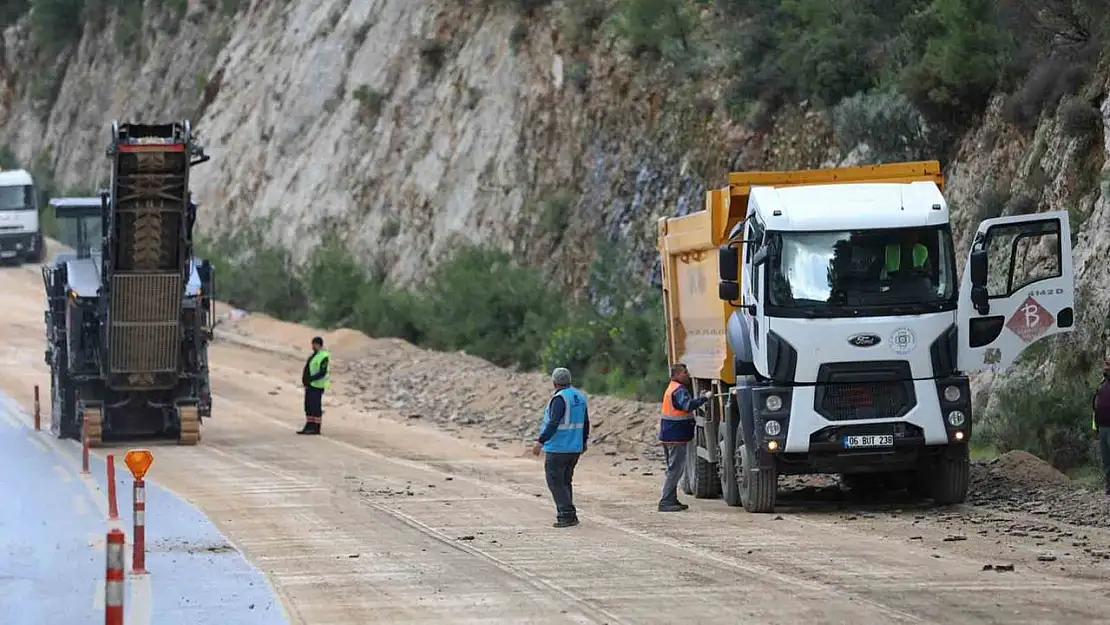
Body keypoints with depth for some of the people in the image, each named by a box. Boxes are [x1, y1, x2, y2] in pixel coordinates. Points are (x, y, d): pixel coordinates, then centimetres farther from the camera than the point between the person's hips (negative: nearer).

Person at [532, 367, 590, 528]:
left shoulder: (560, 398, -17)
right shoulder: (579, 397, 9)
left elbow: (553, 423, -25)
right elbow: (586, 423, 16)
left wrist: (540, 442, -27)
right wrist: (583, 442, 29)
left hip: (558, 448, -8)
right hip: (575, 448, 8)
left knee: (555, 482, -3)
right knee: (565, 482, 16)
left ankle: (567, 515, -10)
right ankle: (566, 515, 16)